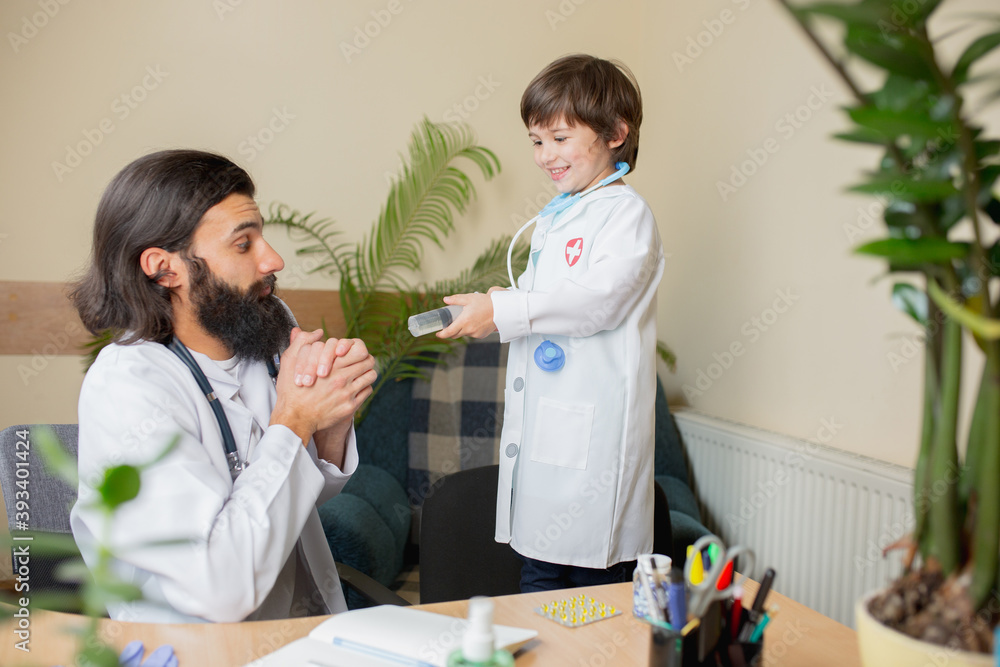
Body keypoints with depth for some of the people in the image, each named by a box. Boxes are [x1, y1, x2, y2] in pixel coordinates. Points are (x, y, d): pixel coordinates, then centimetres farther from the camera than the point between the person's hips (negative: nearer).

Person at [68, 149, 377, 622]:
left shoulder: (268, 327, -2)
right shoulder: (127, 390, -21)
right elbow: (223, 589, -28)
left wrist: (333, 419, -12)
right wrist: (293, 421, -20)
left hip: (317, 621, 6)